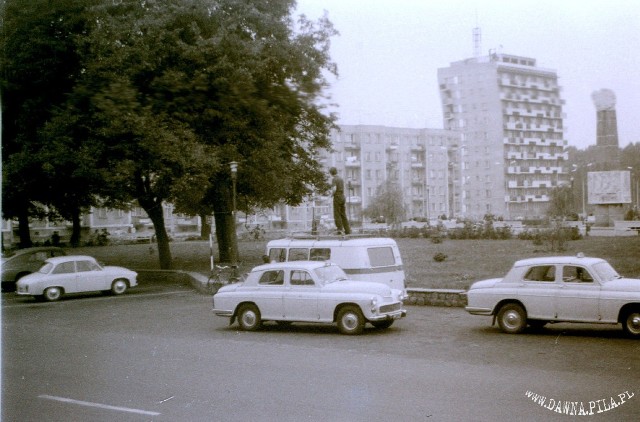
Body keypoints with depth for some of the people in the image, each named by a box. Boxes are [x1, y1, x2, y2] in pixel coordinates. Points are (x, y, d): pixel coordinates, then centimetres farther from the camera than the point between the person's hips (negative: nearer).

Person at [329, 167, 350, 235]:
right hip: (343, 197, 7)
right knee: (343, 215, 9)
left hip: (337, 198, -7)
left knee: (337, 215, -3)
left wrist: (332, 193, -3)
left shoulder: (334, 179, -10)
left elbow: (334, 189, -22)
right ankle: (347, 230, 6)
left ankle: (340, 230, -7)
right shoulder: (341, 179, 15)